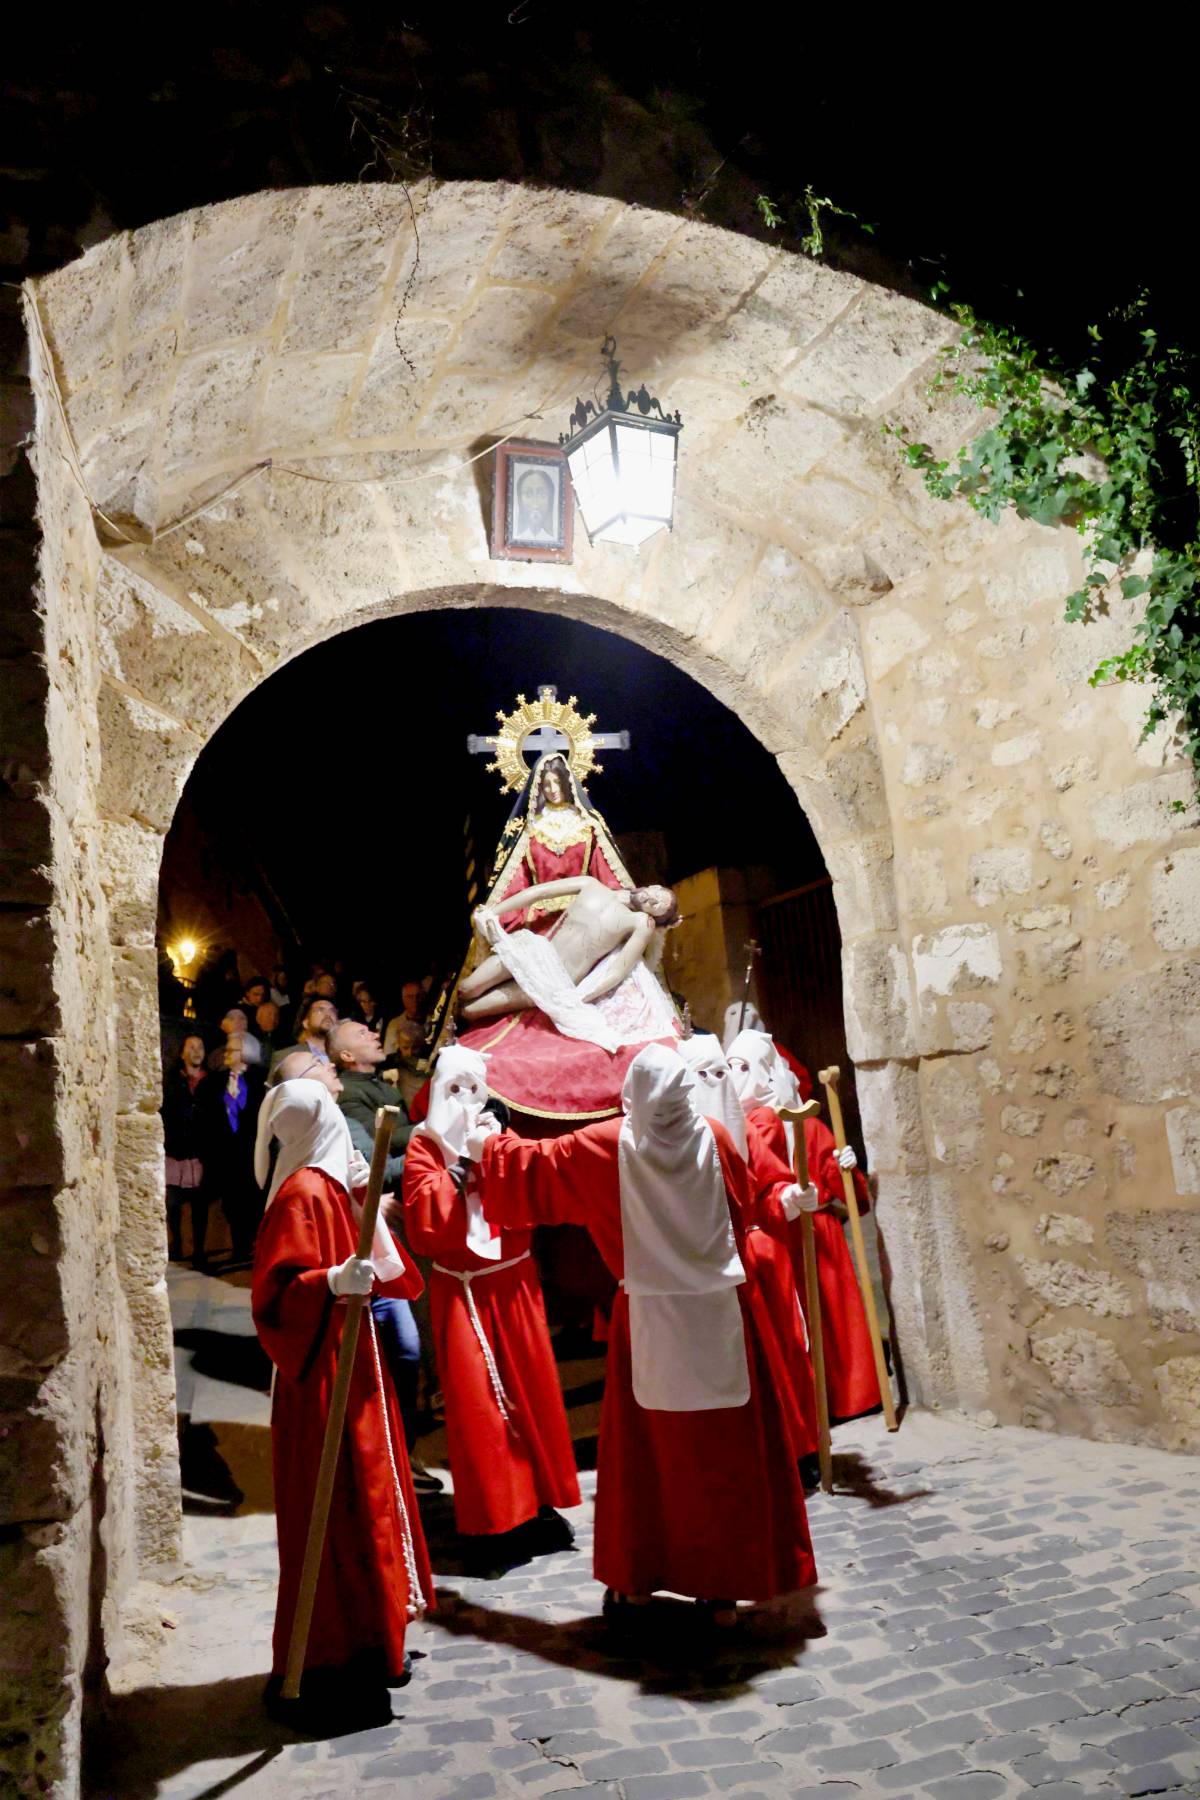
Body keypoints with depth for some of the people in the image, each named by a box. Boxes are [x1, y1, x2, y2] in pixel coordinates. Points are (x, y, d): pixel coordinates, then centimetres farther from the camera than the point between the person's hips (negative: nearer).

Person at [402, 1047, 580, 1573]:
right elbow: (424, 1222, -16)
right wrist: (457, 1164, -17)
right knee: (474, 1400, -1)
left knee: (531, 1387, 9)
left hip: (513, 1282, 3)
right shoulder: (424, 1146, -3)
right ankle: (489, 1520, 11)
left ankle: (538, 1503, 25)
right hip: (461, 1289, -3)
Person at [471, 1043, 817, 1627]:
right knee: (728, 1453, 10)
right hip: (722, 1314, 1)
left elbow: (533, 1164, 7)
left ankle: (633, 1581, 26)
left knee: (643, 1452, 13)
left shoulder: (603, 1145, -6)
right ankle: (726, 1586, 20)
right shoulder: (714, 1137, -3)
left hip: (650, 1318, -1)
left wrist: (485, 1143, 25)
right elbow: (744, 1210, 10)